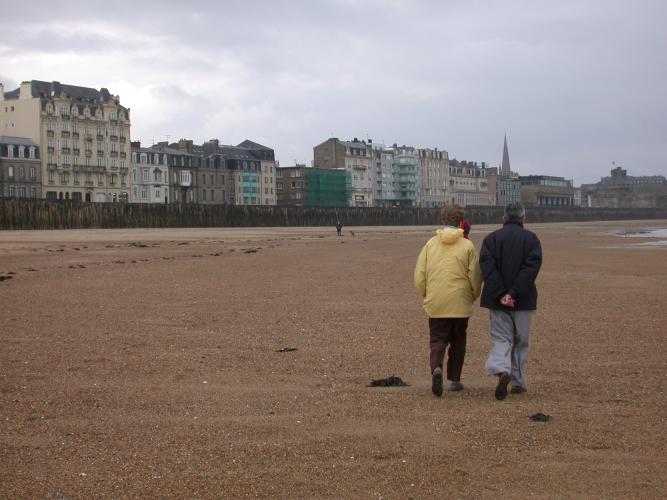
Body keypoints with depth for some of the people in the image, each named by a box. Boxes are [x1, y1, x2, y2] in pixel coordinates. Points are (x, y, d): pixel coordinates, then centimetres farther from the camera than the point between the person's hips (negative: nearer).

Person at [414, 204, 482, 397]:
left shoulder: (430, 244, 1)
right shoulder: (467, 246, -5)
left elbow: (419, 276, 0)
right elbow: (475, 278, -4)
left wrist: (426, 295, 16)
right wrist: (473, 297, 13)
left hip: (435, 304, 1)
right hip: (460, 304, -1)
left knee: (437, 340, 7)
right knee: (458, 342, 15)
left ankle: (436, 369, -19)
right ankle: (454, 380, 19)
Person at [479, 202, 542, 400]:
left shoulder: (491, 238, 2)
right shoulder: (531, 238, -1)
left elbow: (487, 268, -10)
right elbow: (531, 267, -13)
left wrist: (500, 295, -13)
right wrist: (513, 293, -17)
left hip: (497, 301, 0)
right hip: (523, 301, 0)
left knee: (501, 338, 5)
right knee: (520, 341, 13)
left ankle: (502, 370, -22)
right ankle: (517, 382, 17)